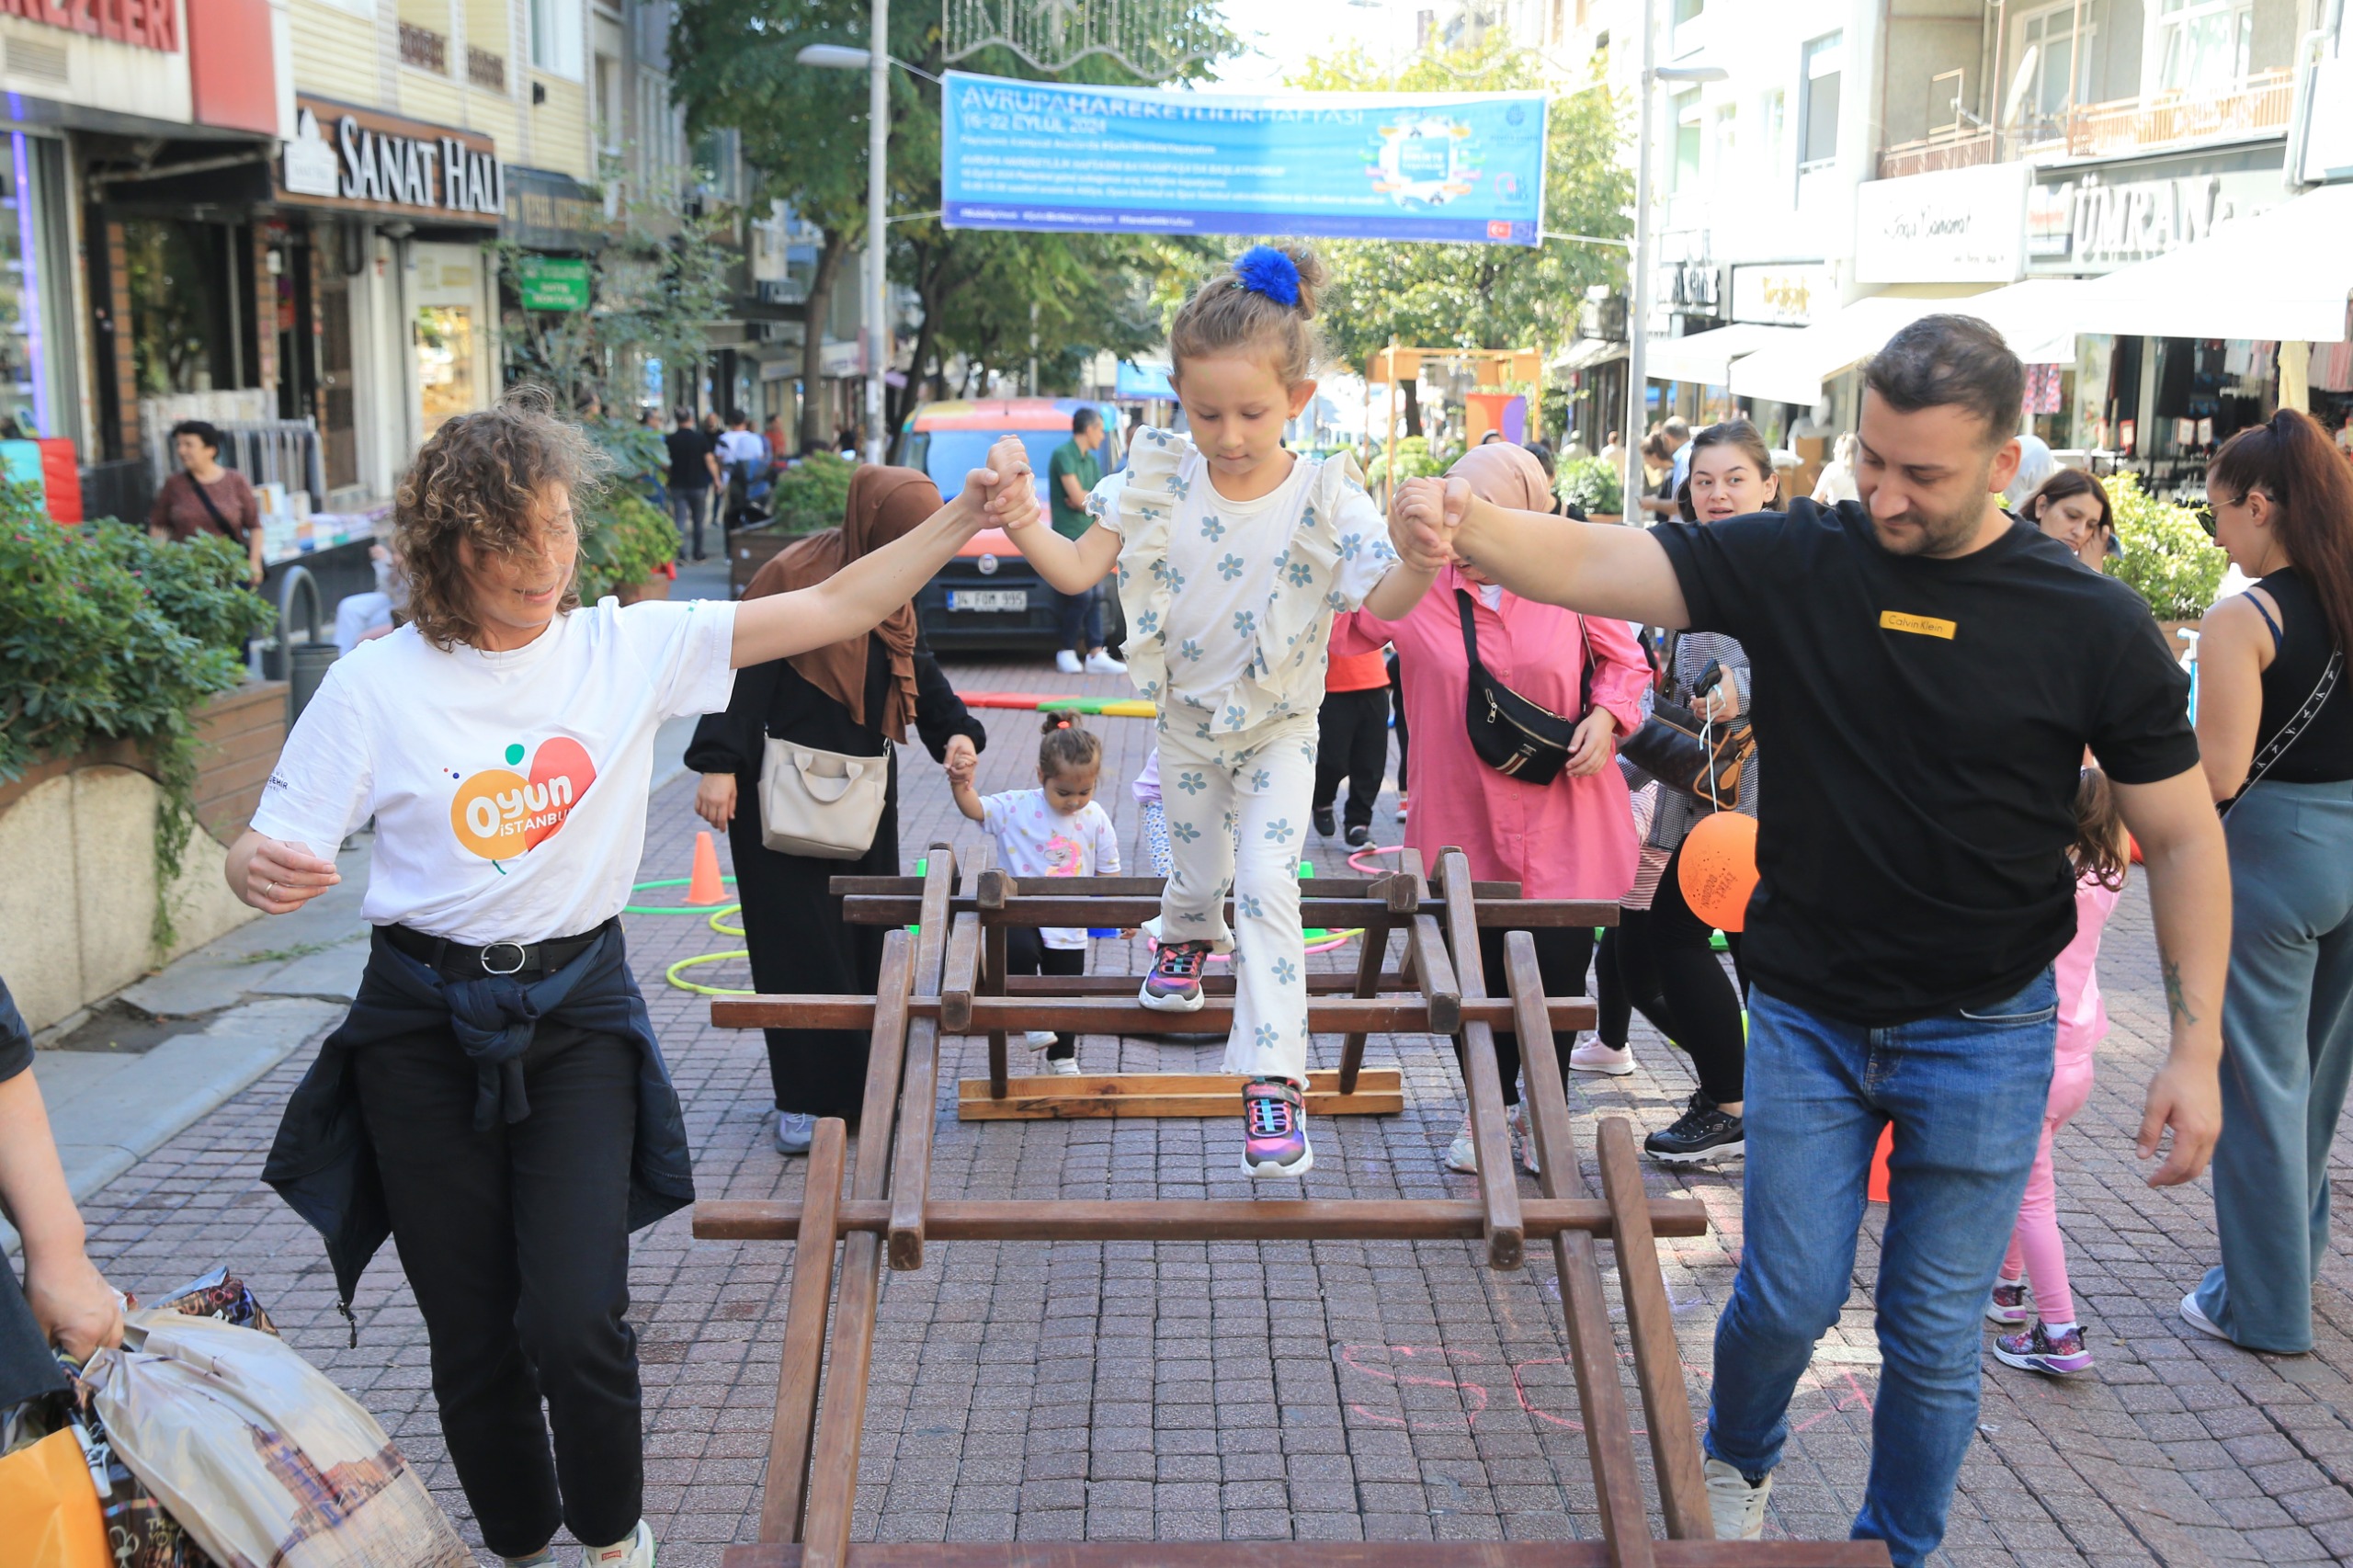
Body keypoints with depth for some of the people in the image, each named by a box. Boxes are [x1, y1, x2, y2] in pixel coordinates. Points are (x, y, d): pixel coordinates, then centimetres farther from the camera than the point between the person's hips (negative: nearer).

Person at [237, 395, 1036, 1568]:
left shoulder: (628, 648, -3)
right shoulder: (376, 685, -7)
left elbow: (835, 609, -5)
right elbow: (271, 847, -4)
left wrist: (965, 515, -14)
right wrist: (258, 870, -28)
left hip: (578, 1010, 0)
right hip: (426, 1027, 0)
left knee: (575, 1320, -10)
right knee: (473, 1337, 10)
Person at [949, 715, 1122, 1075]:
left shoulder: (1096, 820, -3)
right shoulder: (1017, 807, -11)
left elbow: (1108, 871, 5)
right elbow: (974, 808, -17)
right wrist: (961, 784, -37)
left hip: (1069, 926, 3)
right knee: (1020, 951, -35)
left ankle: (1062, 1057, 38)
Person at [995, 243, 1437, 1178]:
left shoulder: (1324, 497, -20)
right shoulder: (1161, 480, -13)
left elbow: (1385, 600, -30)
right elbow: (1077, 570, -14)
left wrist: (1426, 559, -53)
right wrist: (1017, 523, -34)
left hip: (1279, 726, -3)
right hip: (1190, 719, 3)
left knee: (1267, 885, -15)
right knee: (1198, 877, 17)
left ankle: (1274, 1078, -11)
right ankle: (1186, 938, 55)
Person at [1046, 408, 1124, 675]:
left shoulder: (1091, 460, 18)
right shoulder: (1063, 455, -10)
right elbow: (1078, 498, -19)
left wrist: (1086, 500, -9)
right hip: (1069, 536, -8)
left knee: (1093, 597, 4)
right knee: (1081, 597, -10)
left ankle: (1096, 654, 4)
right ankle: (1067, 651, 3)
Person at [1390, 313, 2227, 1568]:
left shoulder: (2092, 625, -9)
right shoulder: (1796, 562, -9)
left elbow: (2181, 838, -3)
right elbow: (1591, 565, -19)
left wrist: (2196, 1047, -8)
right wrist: (1459, 524, -40)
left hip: (1981, 1034, 0)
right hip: (1807, 1014, 1)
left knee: (1934, 1332, 9)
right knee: (1790, 1298, 8)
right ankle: (1735, 1463, 42)